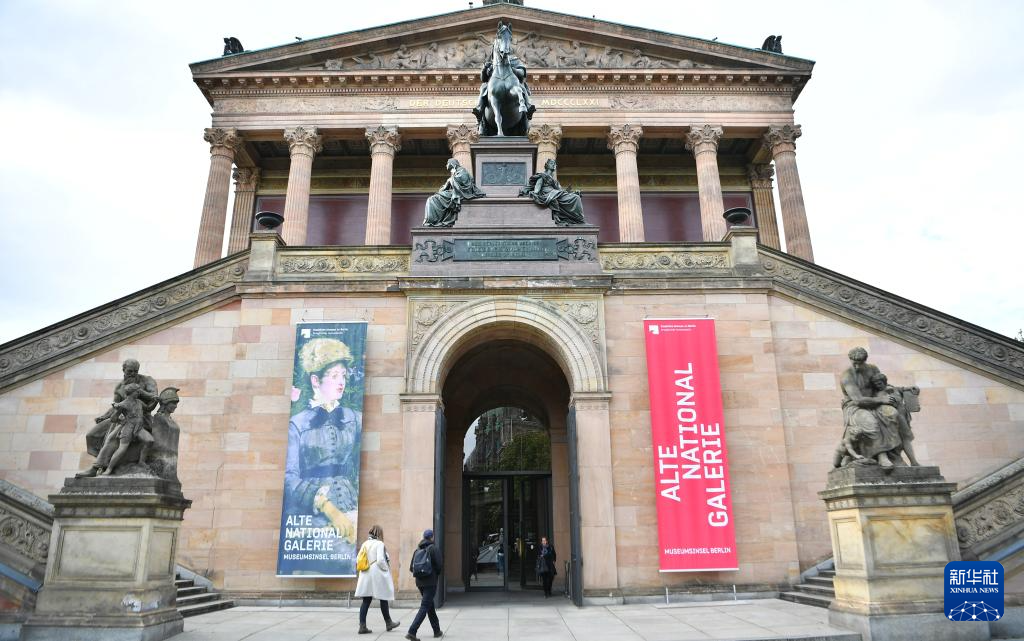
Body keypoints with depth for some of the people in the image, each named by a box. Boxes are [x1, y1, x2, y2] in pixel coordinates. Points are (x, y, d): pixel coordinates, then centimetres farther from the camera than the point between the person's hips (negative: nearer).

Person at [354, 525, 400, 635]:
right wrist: (387, 569, -5)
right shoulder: (379, 544, -12)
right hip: (377, 576, -6)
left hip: (365, 576, 6)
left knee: (366, 601, 6)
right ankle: (388, 623, 22)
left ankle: (362, 626, 2)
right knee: (383, 600, 9)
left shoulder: (365, 544, 9)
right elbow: (380, 560, -20)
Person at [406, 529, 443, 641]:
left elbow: (411, 568, 5)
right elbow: (439, 566, -12)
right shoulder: (434, 549, -9)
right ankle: (412, 632, -14)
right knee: (424, 607, -4)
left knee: (430, 606, 18)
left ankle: (437, 631, 28)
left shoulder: (417, 550, 6)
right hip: (431, 583, -6)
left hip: (419, 582, 6)